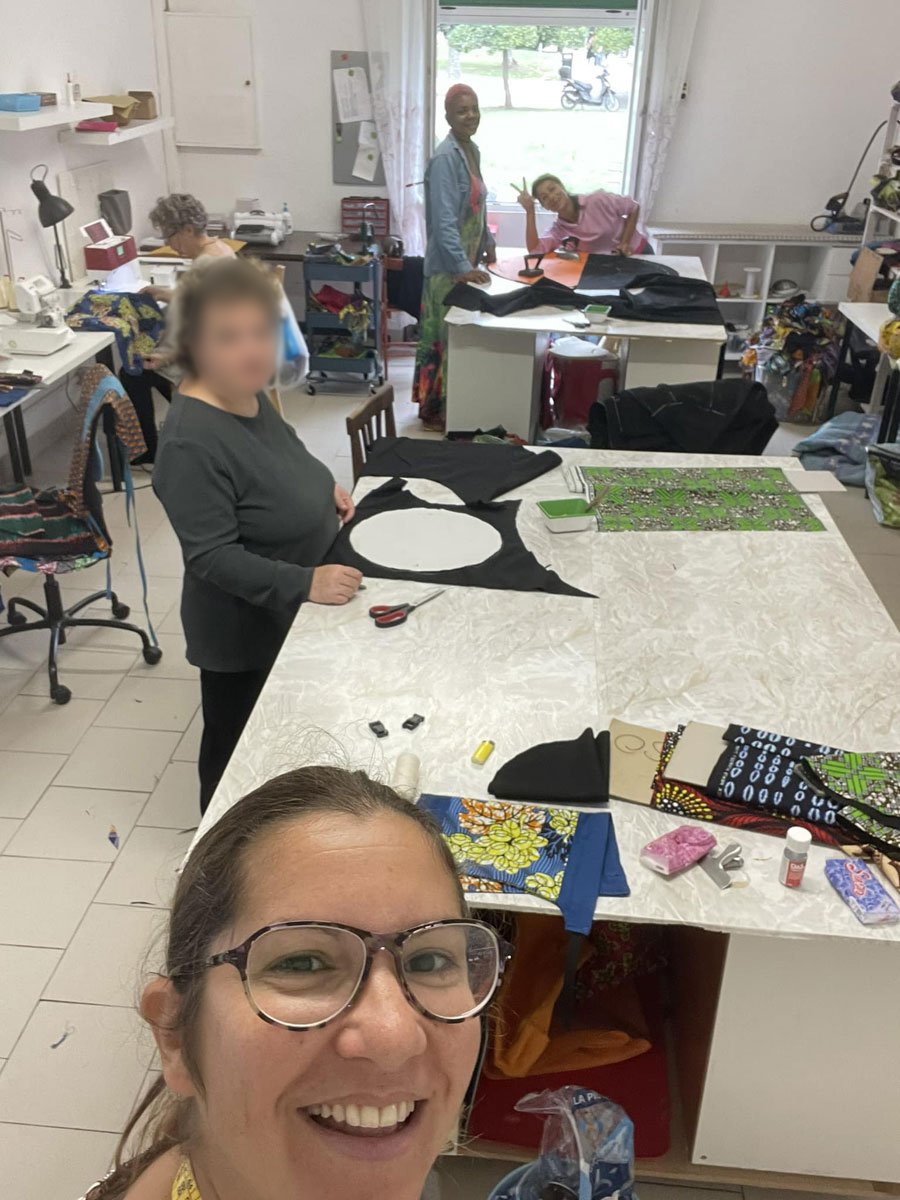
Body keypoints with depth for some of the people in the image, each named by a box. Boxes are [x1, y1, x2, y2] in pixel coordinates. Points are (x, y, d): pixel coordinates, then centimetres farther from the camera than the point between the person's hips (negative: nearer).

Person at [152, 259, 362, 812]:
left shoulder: (250, 397, -3)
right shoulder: (192, 442, -30)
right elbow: (214, 558, -29)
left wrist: (322, 487, 2)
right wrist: (304, 581, -35)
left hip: (289, 618, 9)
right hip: (244, 635, -9)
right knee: (235, 756, 14)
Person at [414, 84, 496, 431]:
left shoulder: (471, 150, 10)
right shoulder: (446, 158, -19)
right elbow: (444, 220, -26)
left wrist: (487, 242, 25)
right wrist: (463, 267, -31)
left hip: (466, 260, 9)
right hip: (449, 266, -9)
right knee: (447, 337, -2)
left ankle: (440, 403, 25)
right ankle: (436, 409, 9)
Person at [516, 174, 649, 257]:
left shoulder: (597, 200, -22)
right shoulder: (558, 228, -11)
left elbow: (634, 207, -10)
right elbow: (534, 251, -28)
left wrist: (625, 242, -21)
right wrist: (529, 211, -26)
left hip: (638, 253, -3)